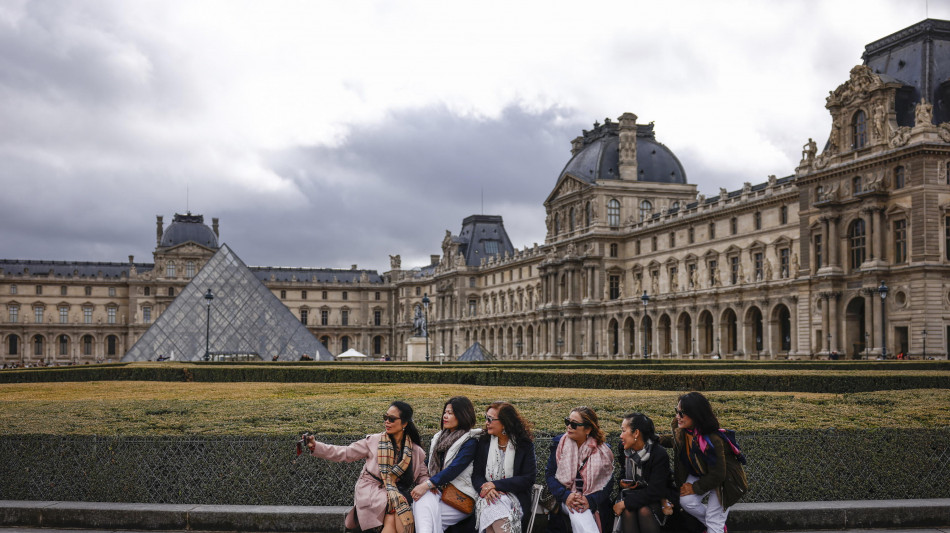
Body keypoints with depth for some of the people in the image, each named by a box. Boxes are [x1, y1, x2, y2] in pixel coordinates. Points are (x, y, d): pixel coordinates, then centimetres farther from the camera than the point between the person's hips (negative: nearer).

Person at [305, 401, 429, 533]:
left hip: (398, 493, 2)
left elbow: (422, 476, 20)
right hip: (370, 493, -2)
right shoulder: (374, 441, 6)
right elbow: (345, 453, 5)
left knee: (391, 520, -33)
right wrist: (315, 446, -6)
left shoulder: (416, 452, 11)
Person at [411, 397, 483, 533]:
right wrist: (427, 484, -4)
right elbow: (428, 464, 19)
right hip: (437, 491, 5)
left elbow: (454, 469, -18)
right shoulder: (439, 438, 19)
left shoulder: (470, 442, -5)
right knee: (422, 500, -30)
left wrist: (427, 485, -26)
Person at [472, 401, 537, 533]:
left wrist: (496, 485, -14)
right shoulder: (484, 442, 11)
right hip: (488, 497, 2)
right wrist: (485, 488, -16)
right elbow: (476, 474, 8)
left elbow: (529, 479, -5)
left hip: (514, 496, -2)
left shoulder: (525, 445, 1)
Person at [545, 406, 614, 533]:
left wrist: (590, 500, -17)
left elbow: (607, 482, 1)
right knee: (578, 511, -34)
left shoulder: (603, 451, 2)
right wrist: (566, 495, -16)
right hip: (565, 500, 0)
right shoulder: (558, 444, 4)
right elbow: (550, 474, 2)